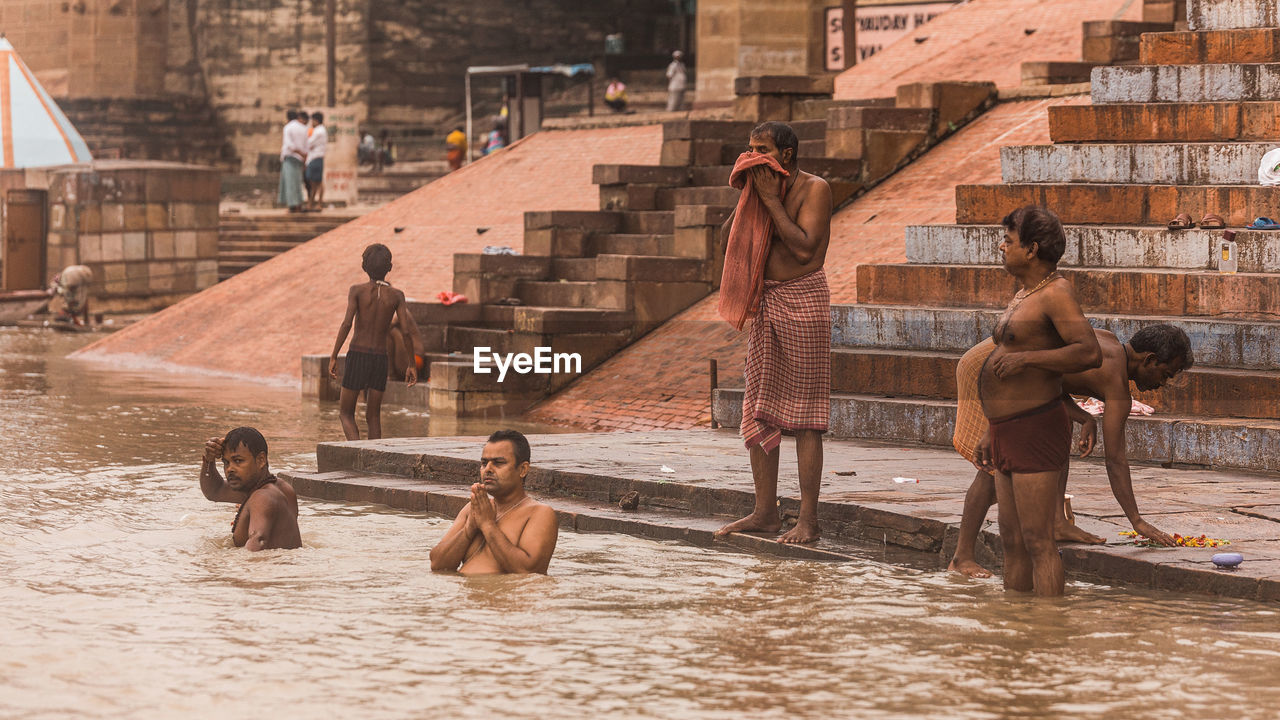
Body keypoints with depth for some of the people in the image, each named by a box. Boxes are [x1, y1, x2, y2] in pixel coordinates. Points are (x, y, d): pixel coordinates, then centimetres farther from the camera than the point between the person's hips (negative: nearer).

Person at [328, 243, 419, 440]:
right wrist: (412, 364, 5)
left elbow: (347, 323, -15)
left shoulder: (357, 291, -3)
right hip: (381, 358, 2)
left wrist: (333, 357, -12)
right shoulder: (396, 295, 2)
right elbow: (408, 330, -4)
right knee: (373, 416, 14)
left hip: (357, 356, -2)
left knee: (345, 413, 7)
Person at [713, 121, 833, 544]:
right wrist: (747, 197, -2)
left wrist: (771, 199, -16)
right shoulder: (764, 188, 11)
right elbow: (727, 241, 8)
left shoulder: (814, 189, -9)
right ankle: (765, 513, 14)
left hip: (803, 300, -7)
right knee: (758, 412, 8)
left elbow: (804, 248, -21)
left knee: (803, 416, -5)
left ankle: (808, 520, -3)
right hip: (766, 302, 7)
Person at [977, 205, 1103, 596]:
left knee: (1038, 543, -10)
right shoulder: (1024, 296, 18)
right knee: (1012, 542, 12)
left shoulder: (1057, 293, -12)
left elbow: (1090, 353, -26)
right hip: (1010, 433, 10)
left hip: (1036, 431, -10)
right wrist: (992, 433, 24)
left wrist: (1025, 357, -26)